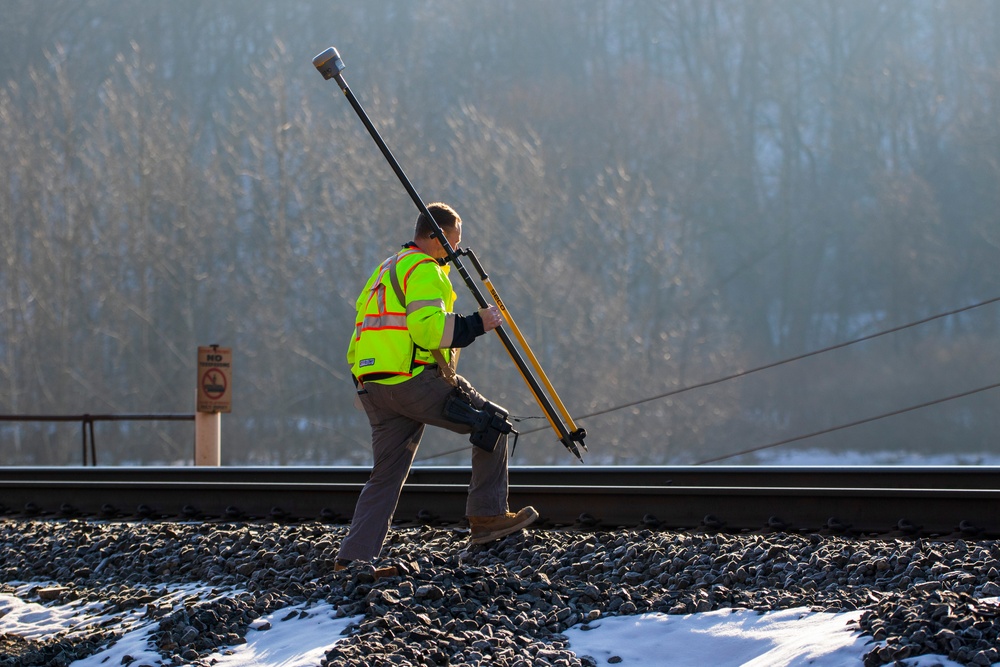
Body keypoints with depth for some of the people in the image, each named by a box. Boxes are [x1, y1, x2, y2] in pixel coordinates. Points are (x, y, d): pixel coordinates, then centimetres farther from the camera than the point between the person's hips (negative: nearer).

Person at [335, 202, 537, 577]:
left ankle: (353, 559, 3)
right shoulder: (424, 269, -6)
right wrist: (476, 324, -12)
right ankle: (487, 515, 0)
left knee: (386, 476, 10)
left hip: (373, 386, 9)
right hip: (413, 380, -9)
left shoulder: (387, 269, 26)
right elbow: (428, 328, -20)